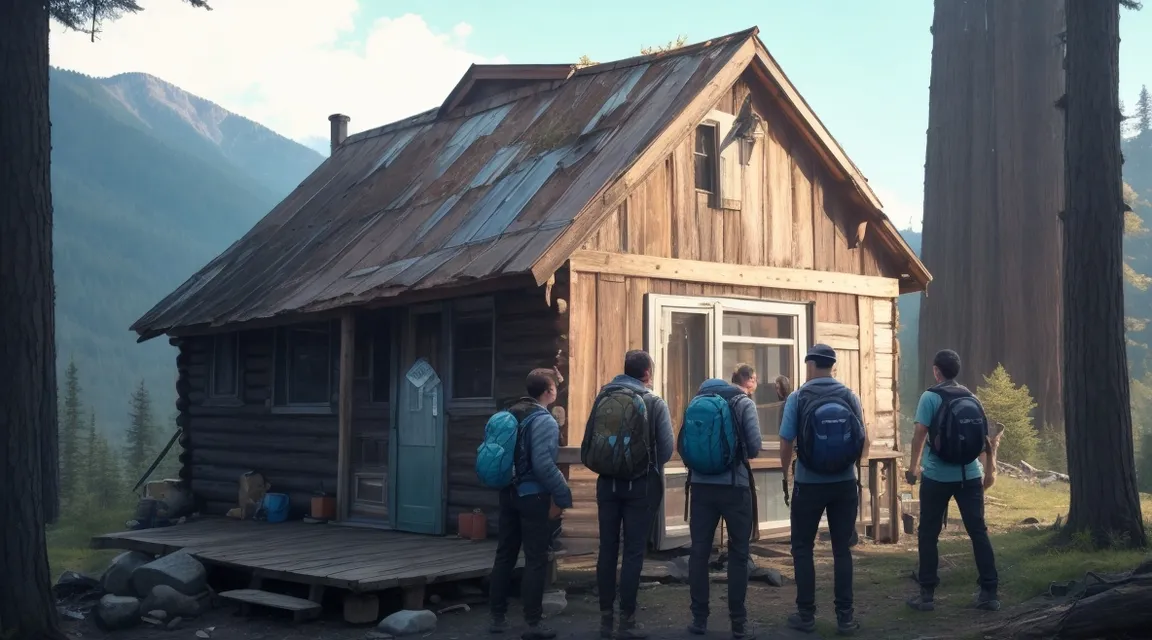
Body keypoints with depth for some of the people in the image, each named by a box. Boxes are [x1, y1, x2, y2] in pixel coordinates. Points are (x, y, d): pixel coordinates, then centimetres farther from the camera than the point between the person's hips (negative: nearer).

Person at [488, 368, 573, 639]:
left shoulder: (508, 414, 9)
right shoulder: (544, 420, -15)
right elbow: (544, 465, -22)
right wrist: (563, 496, -14)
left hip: (508, 493, 7)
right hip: (533, 496, -7)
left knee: (505, 555, 13)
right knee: (536, 559, -1)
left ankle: (498, 617, 19)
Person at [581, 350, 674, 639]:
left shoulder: (602, 397, 2)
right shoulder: (654, 402, -6)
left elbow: (588, 444, 1)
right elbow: (666, 450, -7)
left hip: (607, 483, 3)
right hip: (640, 485, -3)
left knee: (607, 549, 10)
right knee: (633, 552, 2)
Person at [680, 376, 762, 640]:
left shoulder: (694, 403, 6)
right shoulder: (742, 402, -1)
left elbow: (682, 447, 5)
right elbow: (755, 447, -5)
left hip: (701, 486, 3)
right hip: (734, 486, -2)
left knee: (699, 551, 10)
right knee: (738, 553, 6)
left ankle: (699, 619, 14)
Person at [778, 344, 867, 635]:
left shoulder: (798, 398, -9)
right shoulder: (850, 397, -1)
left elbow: (787, 443, -9)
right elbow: (863, 441, 4)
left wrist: (785, 470, 10)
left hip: (809, 484, -2)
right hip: (845, 484, 2)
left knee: (802, 548, 10)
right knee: (842, 548, 10)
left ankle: (806, 614, 11)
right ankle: (845, 616, 10)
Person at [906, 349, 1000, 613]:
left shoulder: (931, 396, -7)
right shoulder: (971, 398, 8)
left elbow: (920, 433, -11)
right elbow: (985, 437, 10)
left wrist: (914, 466, 2)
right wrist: (990, 468, 19)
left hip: (937, 476, -4)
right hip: (970, 476, 4)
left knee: (928, 535, 5)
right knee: (979, 532, 8)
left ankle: (927, 594, 6)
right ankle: (989, 593, 8)